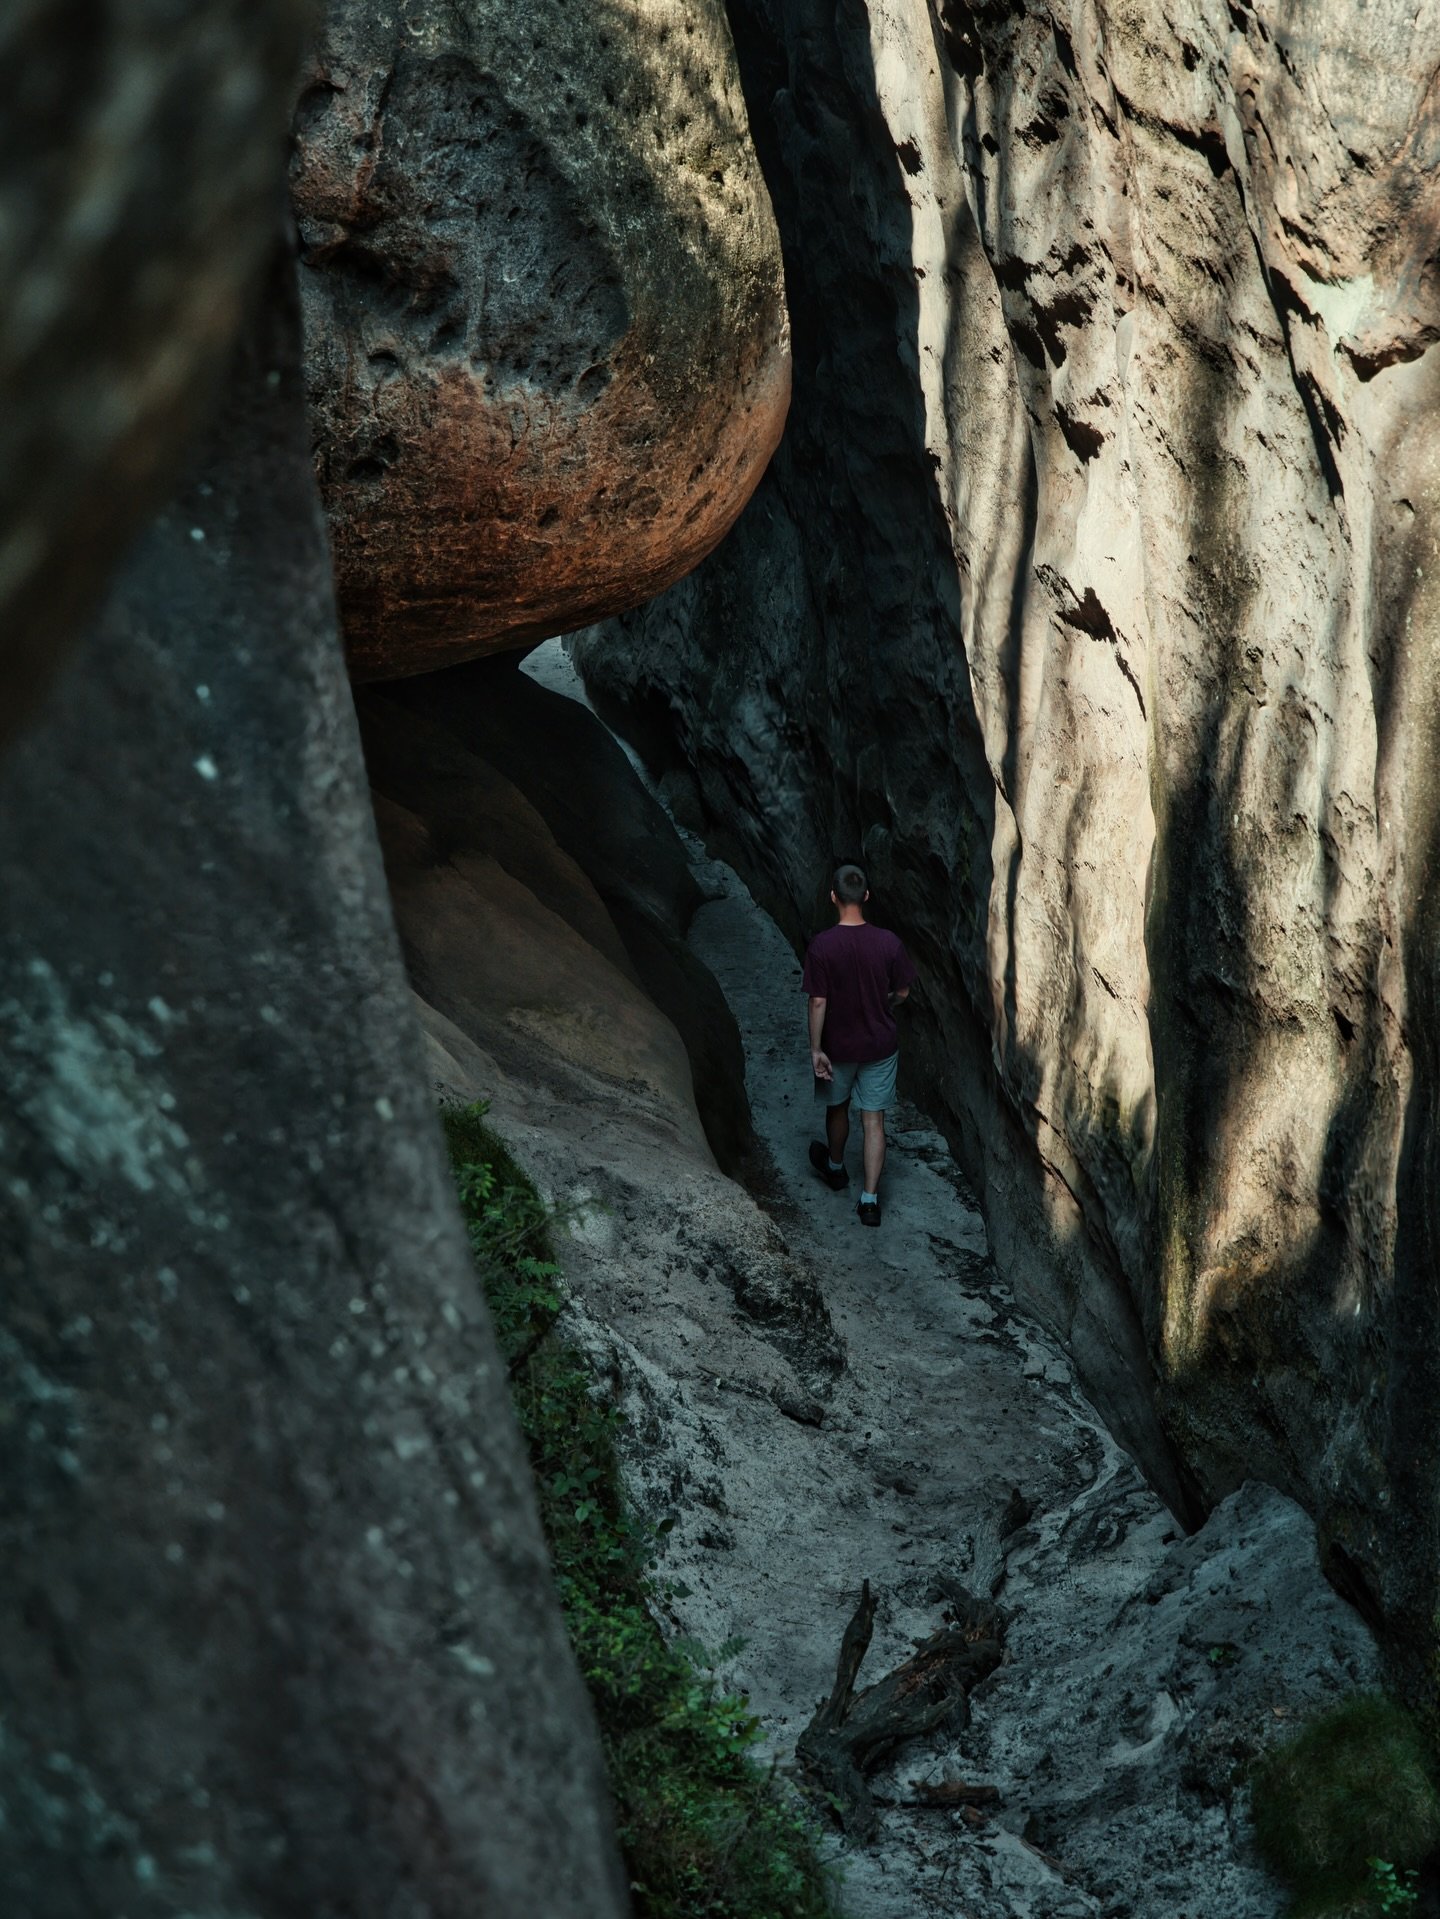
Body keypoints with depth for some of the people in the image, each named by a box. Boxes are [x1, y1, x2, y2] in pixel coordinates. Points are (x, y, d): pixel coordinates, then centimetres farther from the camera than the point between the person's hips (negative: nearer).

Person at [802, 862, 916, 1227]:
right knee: (874, 1119, 8)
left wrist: (816, 1049, -8)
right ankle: (870, 1199, 6)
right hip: (880, 1045, 1)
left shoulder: (822, 945, -20)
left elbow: (818, 1001, -17)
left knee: (837, 1107, 24)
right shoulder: (888, 943, -14)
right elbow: (901, 993, -2)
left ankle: (835, 1168, 47)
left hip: (838, 1046, -1)